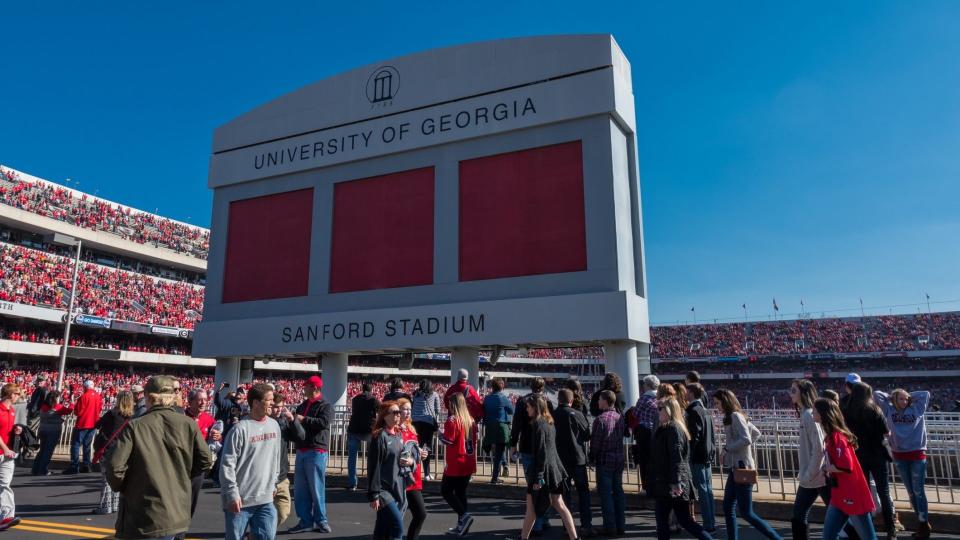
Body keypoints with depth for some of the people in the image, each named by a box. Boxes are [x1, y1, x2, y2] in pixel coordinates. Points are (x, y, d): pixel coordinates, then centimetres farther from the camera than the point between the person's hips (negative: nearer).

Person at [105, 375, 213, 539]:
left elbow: (114, 465, -16)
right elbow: (205, 461, 0)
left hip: (143, 519, -3)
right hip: (177, 515, 3)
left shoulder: (134, 426, -11)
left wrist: (120, 487, 4)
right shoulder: (188, 424, -3)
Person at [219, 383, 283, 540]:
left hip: (266, 500, 5)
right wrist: (232, 494, -15)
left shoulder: (274, 425, 7)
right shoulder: (240, 429, -13)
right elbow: (227, 464, -14)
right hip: (239, 500, -5)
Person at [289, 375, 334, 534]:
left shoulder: (325, 406, -5)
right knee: (300, 489, 9)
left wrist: (303, 419, -17)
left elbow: (324, 422, -23)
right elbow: (296, 424, 28)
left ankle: (321, 521, 9)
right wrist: (293, 419, 4)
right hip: (301, 451, 8)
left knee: (316, 488, -2)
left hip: (316, 452, -7)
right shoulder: (303, 405, 17)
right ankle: (306, 521, 18)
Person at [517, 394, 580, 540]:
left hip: (543, 469, -8)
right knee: (559, 505, 11)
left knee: (531, 506, 5)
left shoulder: (538, 424, -15)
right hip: (554, 468, 8)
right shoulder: (549, 423, 10)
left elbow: (541, 452, -20)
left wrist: (538, 476, -19)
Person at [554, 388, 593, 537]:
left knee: (565, 492, 11)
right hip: (578, 458, -2)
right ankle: (586, 526, 4)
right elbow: (587, 435, -3)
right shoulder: (577, 414, -10)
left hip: (560, 460, 2)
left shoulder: (552, 416, -5)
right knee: (583, 491, 9)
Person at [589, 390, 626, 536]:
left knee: (605, 493, 1)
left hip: (605, 460, -7)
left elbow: (595, 442, -13)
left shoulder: (600, 419, -16)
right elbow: (624, 433, 10)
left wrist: (592, 458, 2)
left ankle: (610, 526, 3)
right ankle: (620, 525, 19)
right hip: (619, 458, 7)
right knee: (618, 491, 13)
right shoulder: (620, 417, 4)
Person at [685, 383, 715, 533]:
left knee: (702, 491, -4)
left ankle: (708, 525, -1)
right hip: (708, 457, 9)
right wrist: (711, 452, 20)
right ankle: (712, 523, 17)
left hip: (698, 457, -9)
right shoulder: (707, 412, 13)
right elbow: (711, 435, 17)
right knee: (708, 490, 12)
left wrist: (688, 457, -14)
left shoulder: (693, 411, -14)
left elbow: (693, 437, -18)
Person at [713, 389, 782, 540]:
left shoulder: (735, 416, -14)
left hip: (742, 467, -10)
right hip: (735, 468, 10)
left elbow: (746, 439, -25)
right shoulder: (735, 417, 13)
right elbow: (756, 433, 23)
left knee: (746, 513, -5)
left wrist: (726, 448, -16)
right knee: (728, 508, 11)